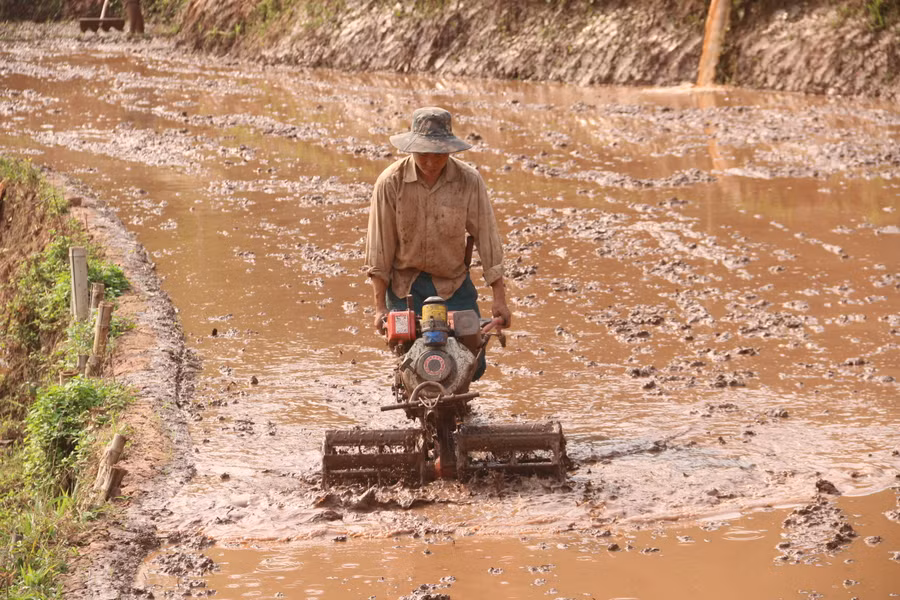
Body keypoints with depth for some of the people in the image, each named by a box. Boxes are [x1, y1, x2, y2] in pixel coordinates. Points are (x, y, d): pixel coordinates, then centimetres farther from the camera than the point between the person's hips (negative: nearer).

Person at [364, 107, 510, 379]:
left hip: (454, 284, 1)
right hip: (405, 284, -1)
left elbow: (486, 238, -6)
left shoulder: (469, 181, -10)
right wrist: (380, 306, -8)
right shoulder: (390, 182, -12)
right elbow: (379, 247, -8)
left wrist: (499, 298, -8)